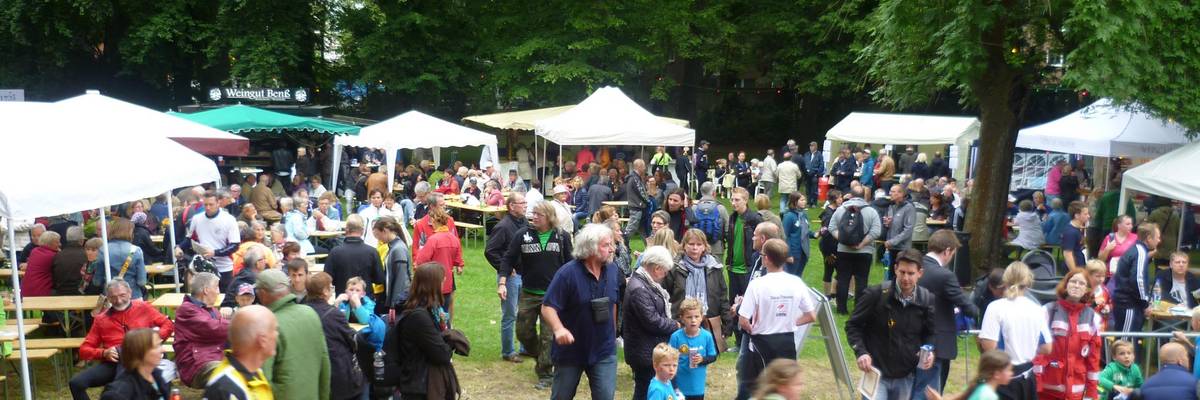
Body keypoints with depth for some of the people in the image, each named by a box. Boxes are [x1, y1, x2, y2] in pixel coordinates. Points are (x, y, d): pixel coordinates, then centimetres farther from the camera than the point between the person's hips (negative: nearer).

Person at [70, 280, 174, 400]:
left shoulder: (143, 308, 14)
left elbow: (168, 325, 16)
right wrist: (104, 353, -4)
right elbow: (84, 350, 16)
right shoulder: (101, 319, 18)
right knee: (76, 382, -21)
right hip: (111, 362, 3)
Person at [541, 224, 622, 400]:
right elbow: (547, 307, -20)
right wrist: (559, 329, -37)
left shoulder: (612, 270, -1)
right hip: (570, 350, -3)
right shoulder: (568, 273, -18)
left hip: (604, 351, 3)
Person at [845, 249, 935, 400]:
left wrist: (931, 352, -10)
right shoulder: (875, 294, -12)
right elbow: (853, 325, -4)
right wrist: (861, 352, -19)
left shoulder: (927, 300, -3)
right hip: (877, 373, -3)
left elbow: (930, 334, 11)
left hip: (906, 377, 4)